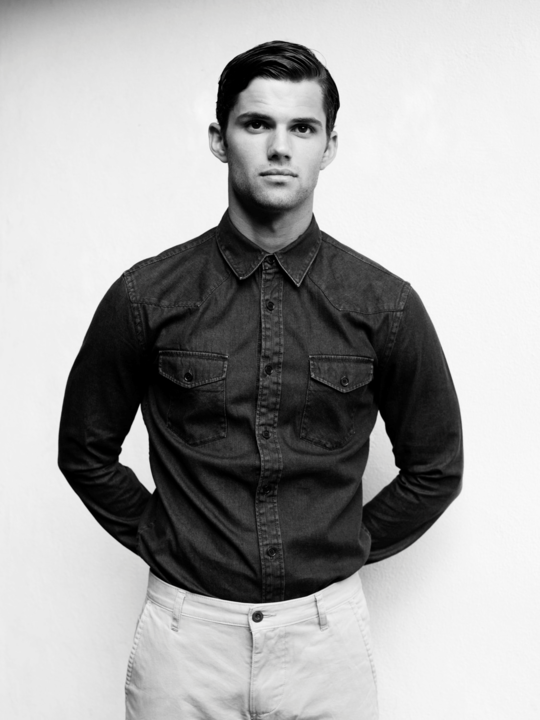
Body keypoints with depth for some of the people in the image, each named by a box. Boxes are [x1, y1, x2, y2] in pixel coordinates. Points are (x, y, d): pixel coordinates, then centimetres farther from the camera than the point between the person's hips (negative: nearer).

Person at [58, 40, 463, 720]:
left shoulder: (384, 304, -5)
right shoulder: (147, 296, -6)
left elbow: (435, 468, 6)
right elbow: (86, 450, 6)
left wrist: (347, 548, 4)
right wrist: (158, 539, 3)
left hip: (327, 631, 1)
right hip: (185, 629, 0)